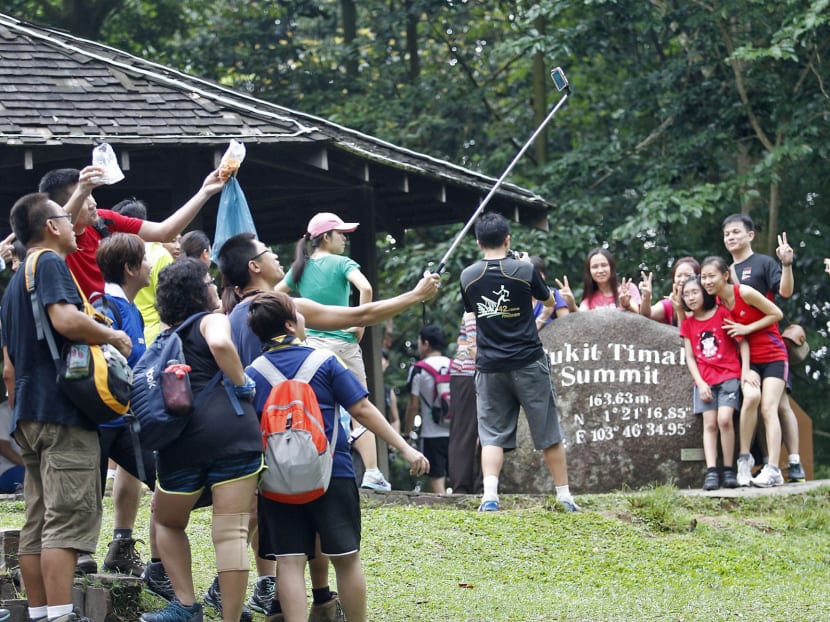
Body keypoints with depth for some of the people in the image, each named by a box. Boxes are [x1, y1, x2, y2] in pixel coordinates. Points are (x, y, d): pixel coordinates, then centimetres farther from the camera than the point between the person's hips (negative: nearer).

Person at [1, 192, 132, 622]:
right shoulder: (50, 264, -6)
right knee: (70, 516, -12)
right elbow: (65, 319, -24)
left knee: (38, 523, 8)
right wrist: (114, 337, -9)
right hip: (63, 412, -9)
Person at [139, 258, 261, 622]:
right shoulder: (212, 320, 6)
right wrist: (242, 384, -5)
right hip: (232, 429, -4)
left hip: (181, 439, 5)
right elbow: (221, 345, -16)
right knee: (232, 532, -5)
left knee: (167, 521, 26)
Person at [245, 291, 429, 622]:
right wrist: (405, 448, -4)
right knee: (346, 557, 7)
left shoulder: (252, 373, 3)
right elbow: (362, 409, -6)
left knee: (289, 561, -1)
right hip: (332, 475, -2)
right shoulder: (325, 361, -3)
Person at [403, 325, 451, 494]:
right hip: (456, 433, 4)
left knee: (437, 479, -2)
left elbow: (413, 405, -7)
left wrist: (407, 433, 2)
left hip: (432, 435, -4)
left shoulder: (418, 370, -6)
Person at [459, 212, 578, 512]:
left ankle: (489, 496, -14)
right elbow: (549, 300, 11)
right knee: (549, 434, 7)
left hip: (489, 367, 2)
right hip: (528, 363, -2)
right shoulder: (524, 270, -8)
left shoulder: (469, 276, -1)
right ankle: (564, 497, 12)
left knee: (492, 436, 3)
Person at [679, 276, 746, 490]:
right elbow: (690, 357, 8)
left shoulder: (723, 313, -1)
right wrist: (700, 383, -4)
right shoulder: (687, 323, 9)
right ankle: (711, 472, -13)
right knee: (709, 424, -6)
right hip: (704, 380, 3)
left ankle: (729, 471, -9)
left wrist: (745, 370, -10)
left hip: (729, 375, -3)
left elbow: (742, 341, -1)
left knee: (724, 420, -16)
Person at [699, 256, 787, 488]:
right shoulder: (716, 303, -1)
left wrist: (747, 328, -14)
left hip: (773, 356, -3)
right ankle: (744, 457, -17)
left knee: (768, 408, -13)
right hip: (749, 359, 3)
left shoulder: (744, 293, -17)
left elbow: (777, 314, -11)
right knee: (751, 396, -25)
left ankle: (773, 469, -16)